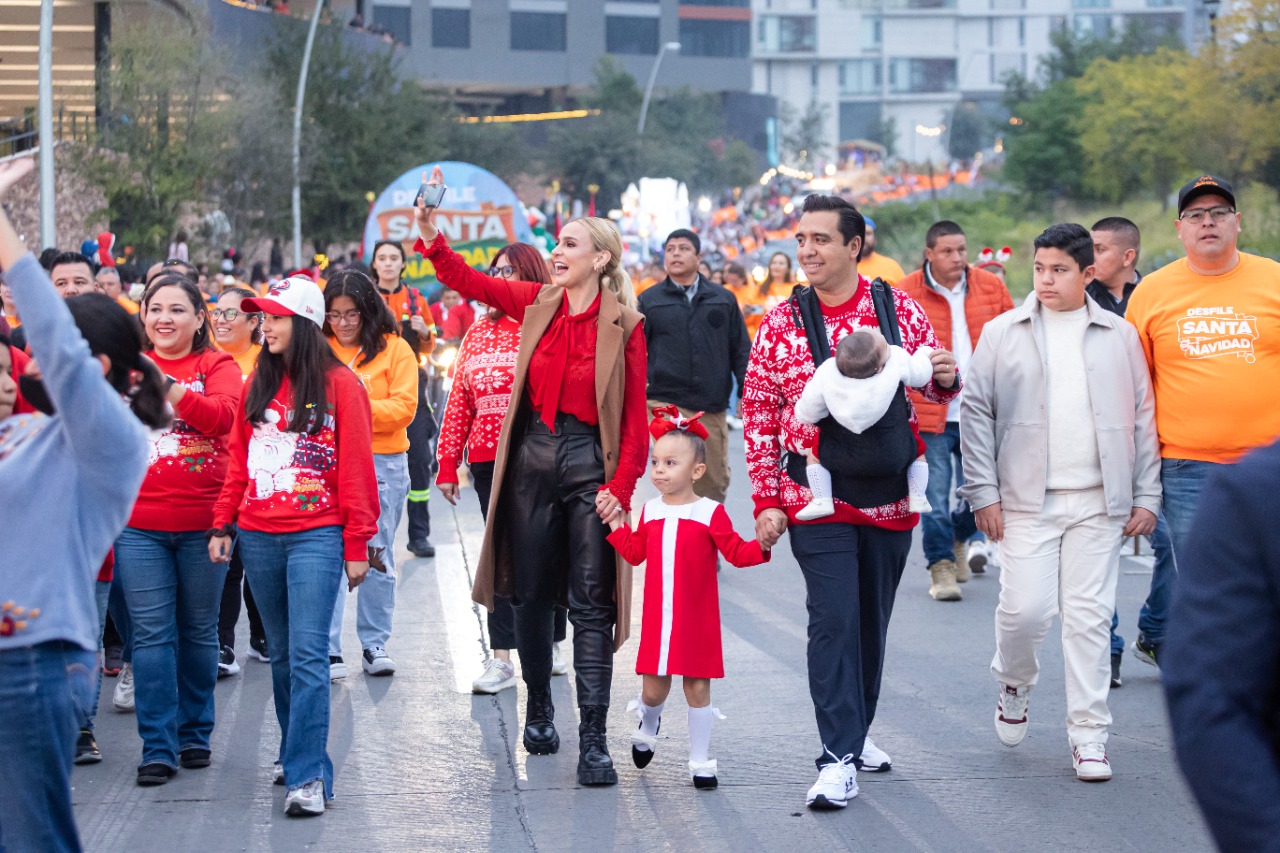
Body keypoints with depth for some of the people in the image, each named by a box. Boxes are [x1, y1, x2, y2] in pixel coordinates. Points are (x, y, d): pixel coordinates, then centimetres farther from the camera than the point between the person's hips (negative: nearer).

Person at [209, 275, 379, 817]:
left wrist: (357, 544, -6)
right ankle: (295, 752, 24)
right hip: (258, 537, 5)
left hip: (316, 536, -5)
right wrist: (223, 524, 7)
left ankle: (307, 775, -13)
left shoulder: (339, 384, -2)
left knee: (307, 654, -12)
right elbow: (238, 462, 15)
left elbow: (357, 468, -4)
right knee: (281, 653, 12)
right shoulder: (258, 384, 12)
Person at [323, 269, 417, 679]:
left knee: (377, 556, 7)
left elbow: (403, 408, -5)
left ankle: (375, 644, 17)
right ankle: (327, 649, -2)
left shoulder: (395, 349, 3)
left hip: (383, 464, 0)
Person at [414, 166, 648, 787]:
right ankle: (539, 711, 29)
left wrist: (622, 485, -12)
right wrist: (430, 235, -10)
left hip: (590, 464, -4)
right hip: (532, 457, 4)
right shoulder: (538, 303, 5)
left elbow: (636, 416, -6)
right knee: (531, 593, 11)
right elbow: (466, 280, 7)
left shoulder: (625, 324, -6)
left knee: (591, 603, -5)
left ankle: (593, 741, -5)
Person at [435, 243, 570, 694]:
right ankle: (501, 657, 2)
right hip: (489, 459, 3)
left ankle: (551, 645, 23)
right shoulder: (479, 333, 10)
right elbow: (459, 402, 11)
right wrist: (447, 463, 6)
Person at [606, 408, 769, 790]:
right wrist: (617, 526, 6)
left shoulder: (710, 513, -8)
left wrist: (762, 545, -27)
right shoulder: (651, 511, 7)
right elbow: (636, 553, 14)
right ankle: (647, 727, 40)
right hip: (657, 618, 3)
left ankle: (700, 761, 14)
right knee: (653, 687, 6)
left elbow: (737, 553, -10)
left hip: (697, 620, -3)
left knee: (697, 686, 3)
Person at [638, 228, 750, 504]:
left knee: (715, 481, 8)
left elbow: (741, 352, 13)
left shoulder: (724, 300, 12)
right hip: (665, 405, -2)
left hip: (713, 408, 3)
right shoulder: (649, 301, 8)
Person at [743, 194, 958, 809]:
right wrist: (766, 500, -4)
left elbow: (933, 389, 12)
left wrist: (946, 378, -13)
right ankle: (838, 760, -11)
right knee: (834, 619, -12)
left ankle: (855, 729, 31)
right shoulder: (780, 324, 0)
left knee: (872, 618, 13)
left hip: (890, 497, 2)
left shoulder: (900, 308, 3)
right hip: (816, 496, -2)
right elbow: (759, 417, 2)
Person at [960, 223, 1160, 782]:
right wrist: (983, 493, -3)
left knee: (1090, 618, 0)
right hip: (1026, 500, -1)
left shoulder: (1119, 337, 7)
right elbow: (976, 414, 4)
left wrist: (1146, 497, 4)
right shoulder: (1003, 333, 4)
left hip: (1098, 503, 1)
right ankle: (1015, 684, 24)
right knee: (1024, 609, -7)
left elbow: (1143, 418, 9)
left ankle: (1088, 734, 8)